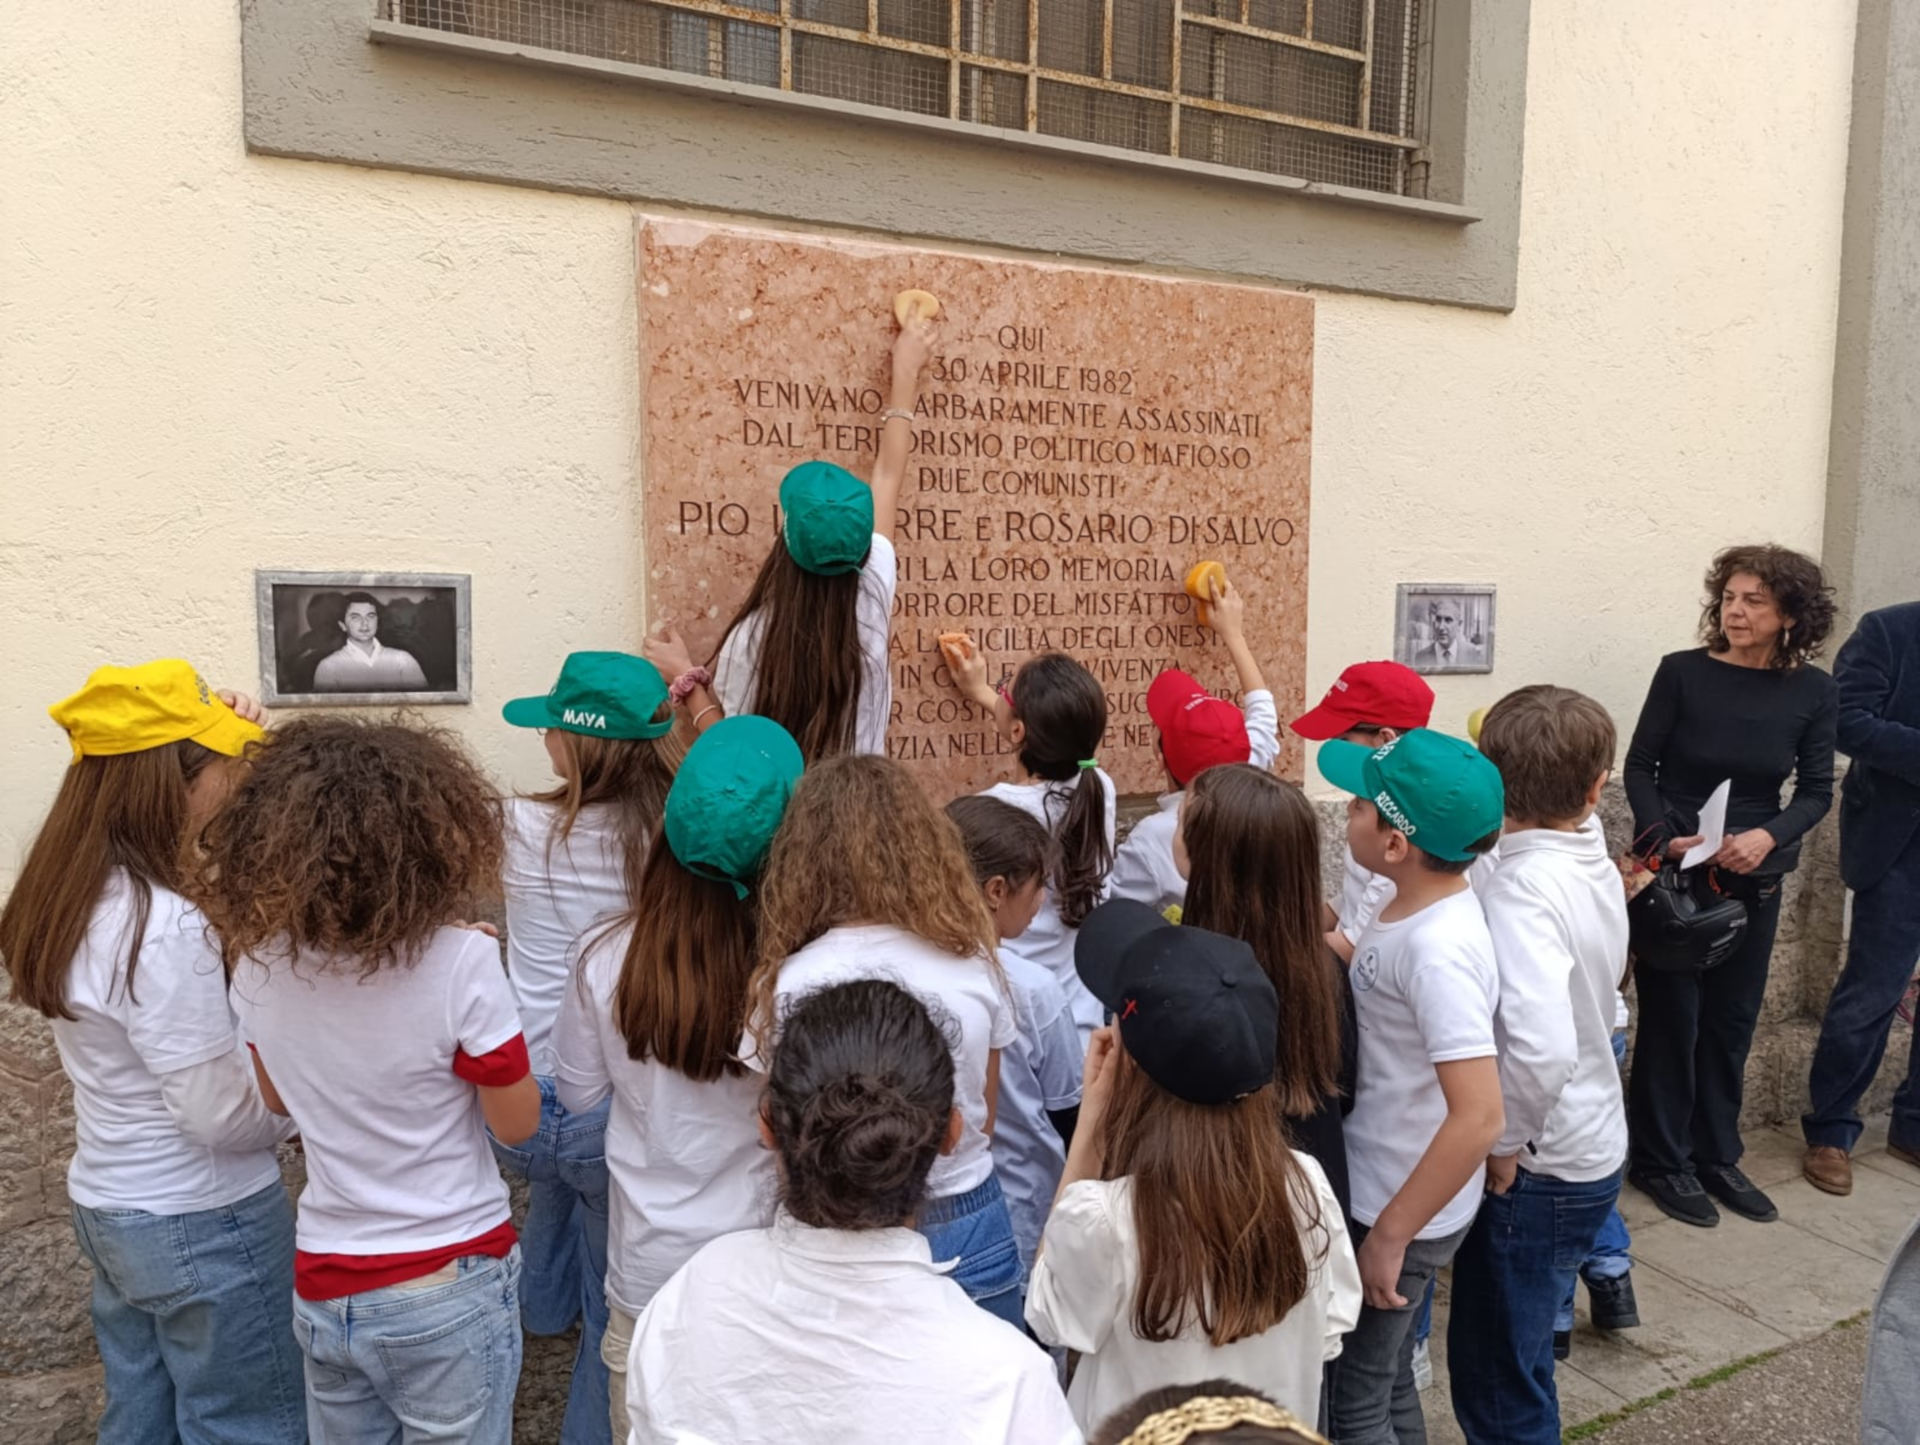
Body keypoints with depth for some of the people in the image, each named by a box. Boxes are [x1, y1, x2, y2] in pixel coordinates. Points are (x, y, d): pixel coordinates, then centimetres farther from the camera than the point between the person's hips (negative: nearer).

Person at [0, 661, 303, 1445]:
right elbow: (223, 1114, -26)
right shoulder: (160, 929, -29)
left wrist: (225, 737, -2)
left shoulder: (68, 898, -3)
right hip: (204, 1228, -9)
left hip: (108, 1204, 9)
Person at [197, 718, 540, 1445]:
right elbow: (517, 1123, -11)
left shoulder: (258, 960, -9)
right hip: (450, 1284, -4)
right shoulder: (460, 963, -25)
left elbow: (278, 1099, 9)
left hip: (324, 1286, 4)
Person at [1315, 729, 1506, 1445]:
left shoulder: (1437, 949, -30)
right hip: (1377, 1189, 8)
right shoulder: (1417, 909, -3)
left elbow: (1478, 1118, -31)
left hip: (1400, 1212, -8)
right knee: (1385, 1381, 25)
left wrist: (1390, 1236, -23)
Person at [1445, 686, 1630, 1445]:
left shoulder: (1520, 886, -26)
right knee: (1517, 1358, 24)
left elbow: (1541, 1047, -37)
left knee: (1494, 1378, 9)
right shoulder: (1598, 866, -2)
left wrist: (1504, 1142, -20)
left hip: (1537, 1171, -8)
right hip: (1594, 1148, 8)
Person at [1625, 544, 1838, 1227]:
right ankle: (1661, 1162, 18)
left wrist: (1768, 836, -18)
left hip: (1753, 880, 3)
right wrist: (1663, 838, -19)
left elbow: (1816, 790, 1)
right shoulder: (1683, 672, -9)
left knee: (1732, 1021, 13)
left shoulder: (1812, 691, -2)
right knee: (1671, 1019, 3)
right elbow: (1640, 767, -5)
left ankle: (1717, 1156, 29)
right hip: (1672, 873, -3)